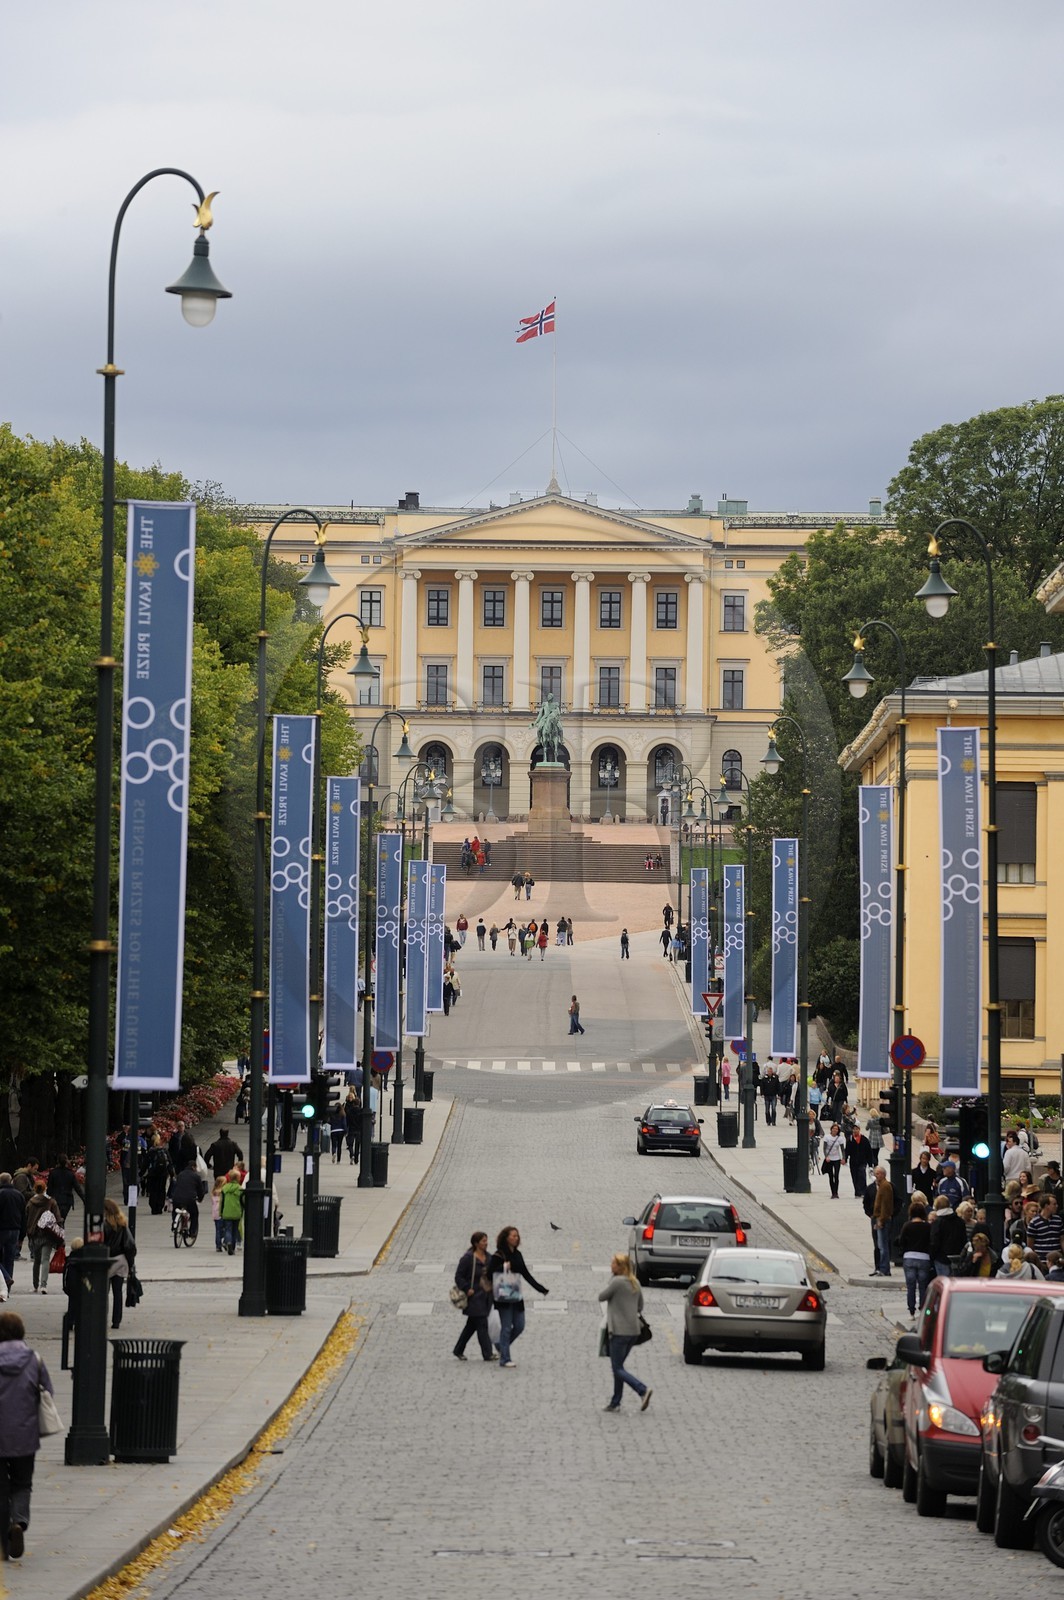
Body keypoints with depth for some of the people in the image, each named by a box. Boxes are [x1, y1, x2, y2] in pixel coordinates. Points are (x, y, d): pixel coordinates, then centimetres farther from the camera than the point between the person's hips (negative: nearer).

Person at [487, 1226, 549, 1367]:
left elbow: (526, 1274, 15)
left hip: (516, 1296, 7)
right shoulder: (498, 1256, -8)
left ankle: (502, 1347, 28)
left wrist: (540, 1288, 13)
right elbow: (489, 1275, -12)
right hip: (504, 1296, -7)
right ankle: (504, 1359, 3)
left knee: (519, 1326, 7)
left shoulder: (517, 1255, 11)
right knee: (506, 1328, -3)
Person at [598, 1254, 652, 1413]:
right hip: (633, 1330, 8)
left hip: (619, 1331, -8)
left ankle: (643, 1390, -21)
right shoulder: (635, 1283, 10)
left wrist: (610, 1278, 2)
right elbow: (640, 1307, 17)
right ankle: (615, 1403, 16)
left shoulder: (617, 1282, -14)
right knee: (618, 1367, 16)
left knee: (618, 1368, -3)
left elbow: (601, 1296, -4)